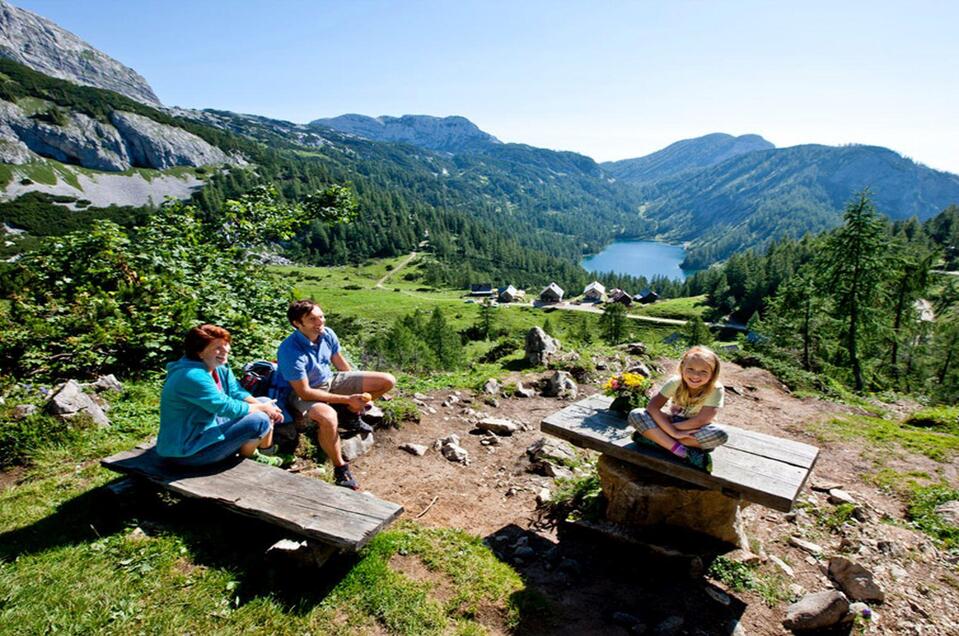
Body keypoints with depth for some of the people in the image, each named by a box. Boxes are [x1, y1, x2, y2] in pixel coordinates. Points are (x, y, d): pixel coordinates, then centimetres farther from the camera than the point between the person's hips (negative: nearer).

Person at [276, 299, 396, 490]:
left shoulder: (327, 334, -10)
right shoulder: (290, 351, -29)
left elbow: (341, 364, 8)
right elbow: (305, 392, -28)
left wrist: (359, 390, 9)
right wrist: (347, 399, -28)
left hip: (329, 381, 7)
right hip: (300, 394, -6)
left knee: (388, 381, -5)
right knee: (328, 416, -44)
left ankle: (349, 415, 14)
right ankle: (340, 469, -19)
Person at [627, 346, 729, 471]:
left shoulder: (715, 390, -22)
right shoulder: (675, 382, -18)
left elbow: (701, 421, -25)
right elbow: (652, 407, -25)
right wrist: (673, 432, -33)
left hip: (694, 430, -1)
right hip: (674, 422, 1)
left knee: (720, 435, -35)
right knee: (635, 415, -23)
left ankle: (655, 437, -27)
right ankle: (681, 451, -31)